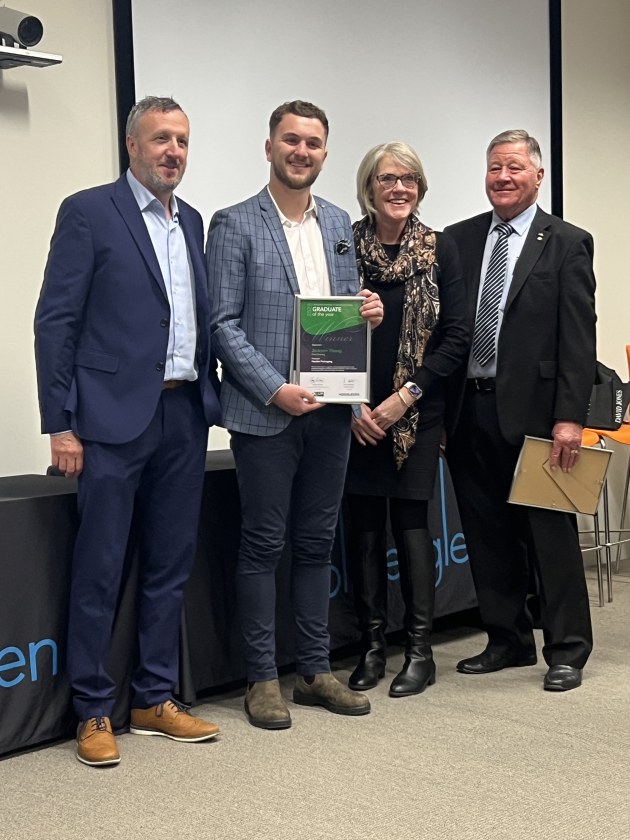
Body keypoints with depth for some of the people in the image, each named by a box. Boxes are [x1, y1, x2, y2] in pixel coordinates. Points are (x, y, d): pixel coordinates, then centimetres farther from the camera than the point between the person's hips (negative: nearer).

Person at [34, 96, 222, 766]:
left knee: (170, 566, 11)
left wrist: (209, 399, 9)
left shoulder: (191, 222, 16)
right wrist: (60, 424, -12)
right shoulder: (88, 212, -3)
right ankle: (93, 714, 13)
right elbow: (55, 321, -7)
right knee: (99, 572, 0)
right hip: (115, 417, -6)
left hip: (184, 415, 6)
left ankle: (155, 700, 24)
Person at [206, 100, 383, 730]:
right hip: (265, 412, -5)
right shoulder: (235, 225, -4)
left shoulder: (339, 225, 13)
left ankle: (315, 669, 23)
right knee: (263, 544, 2)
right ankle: (262, 678, 13)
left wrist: (368, 311, -4)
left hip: (330, 409, 5)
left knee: (316, 542, 12)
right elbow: (224, 324, -9)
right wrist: (275, 390, -17)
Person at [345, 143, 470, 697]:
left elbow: (457, 337, -1)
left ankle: (420, 651, 9)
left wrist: (405, 396, -9)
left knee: (411, 522, 0)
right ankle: (373, 647, 15)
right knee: (364, 527, 4)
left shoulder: (440, 250, 1)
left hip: (417, 412, -1)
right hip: (358, 415, 1)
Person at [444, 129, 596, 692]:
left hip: (534, 412, -4)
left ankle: (566, 651, 16)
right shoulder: (460, 239, 11)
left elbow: (578, 338, -6)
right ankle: (508, 641, 26)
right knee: (487, 536, 11)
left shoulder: (568, 244, 0)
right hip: (470, 410, 4)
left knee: (550, 534, 3)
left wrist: (570, 417, -13)